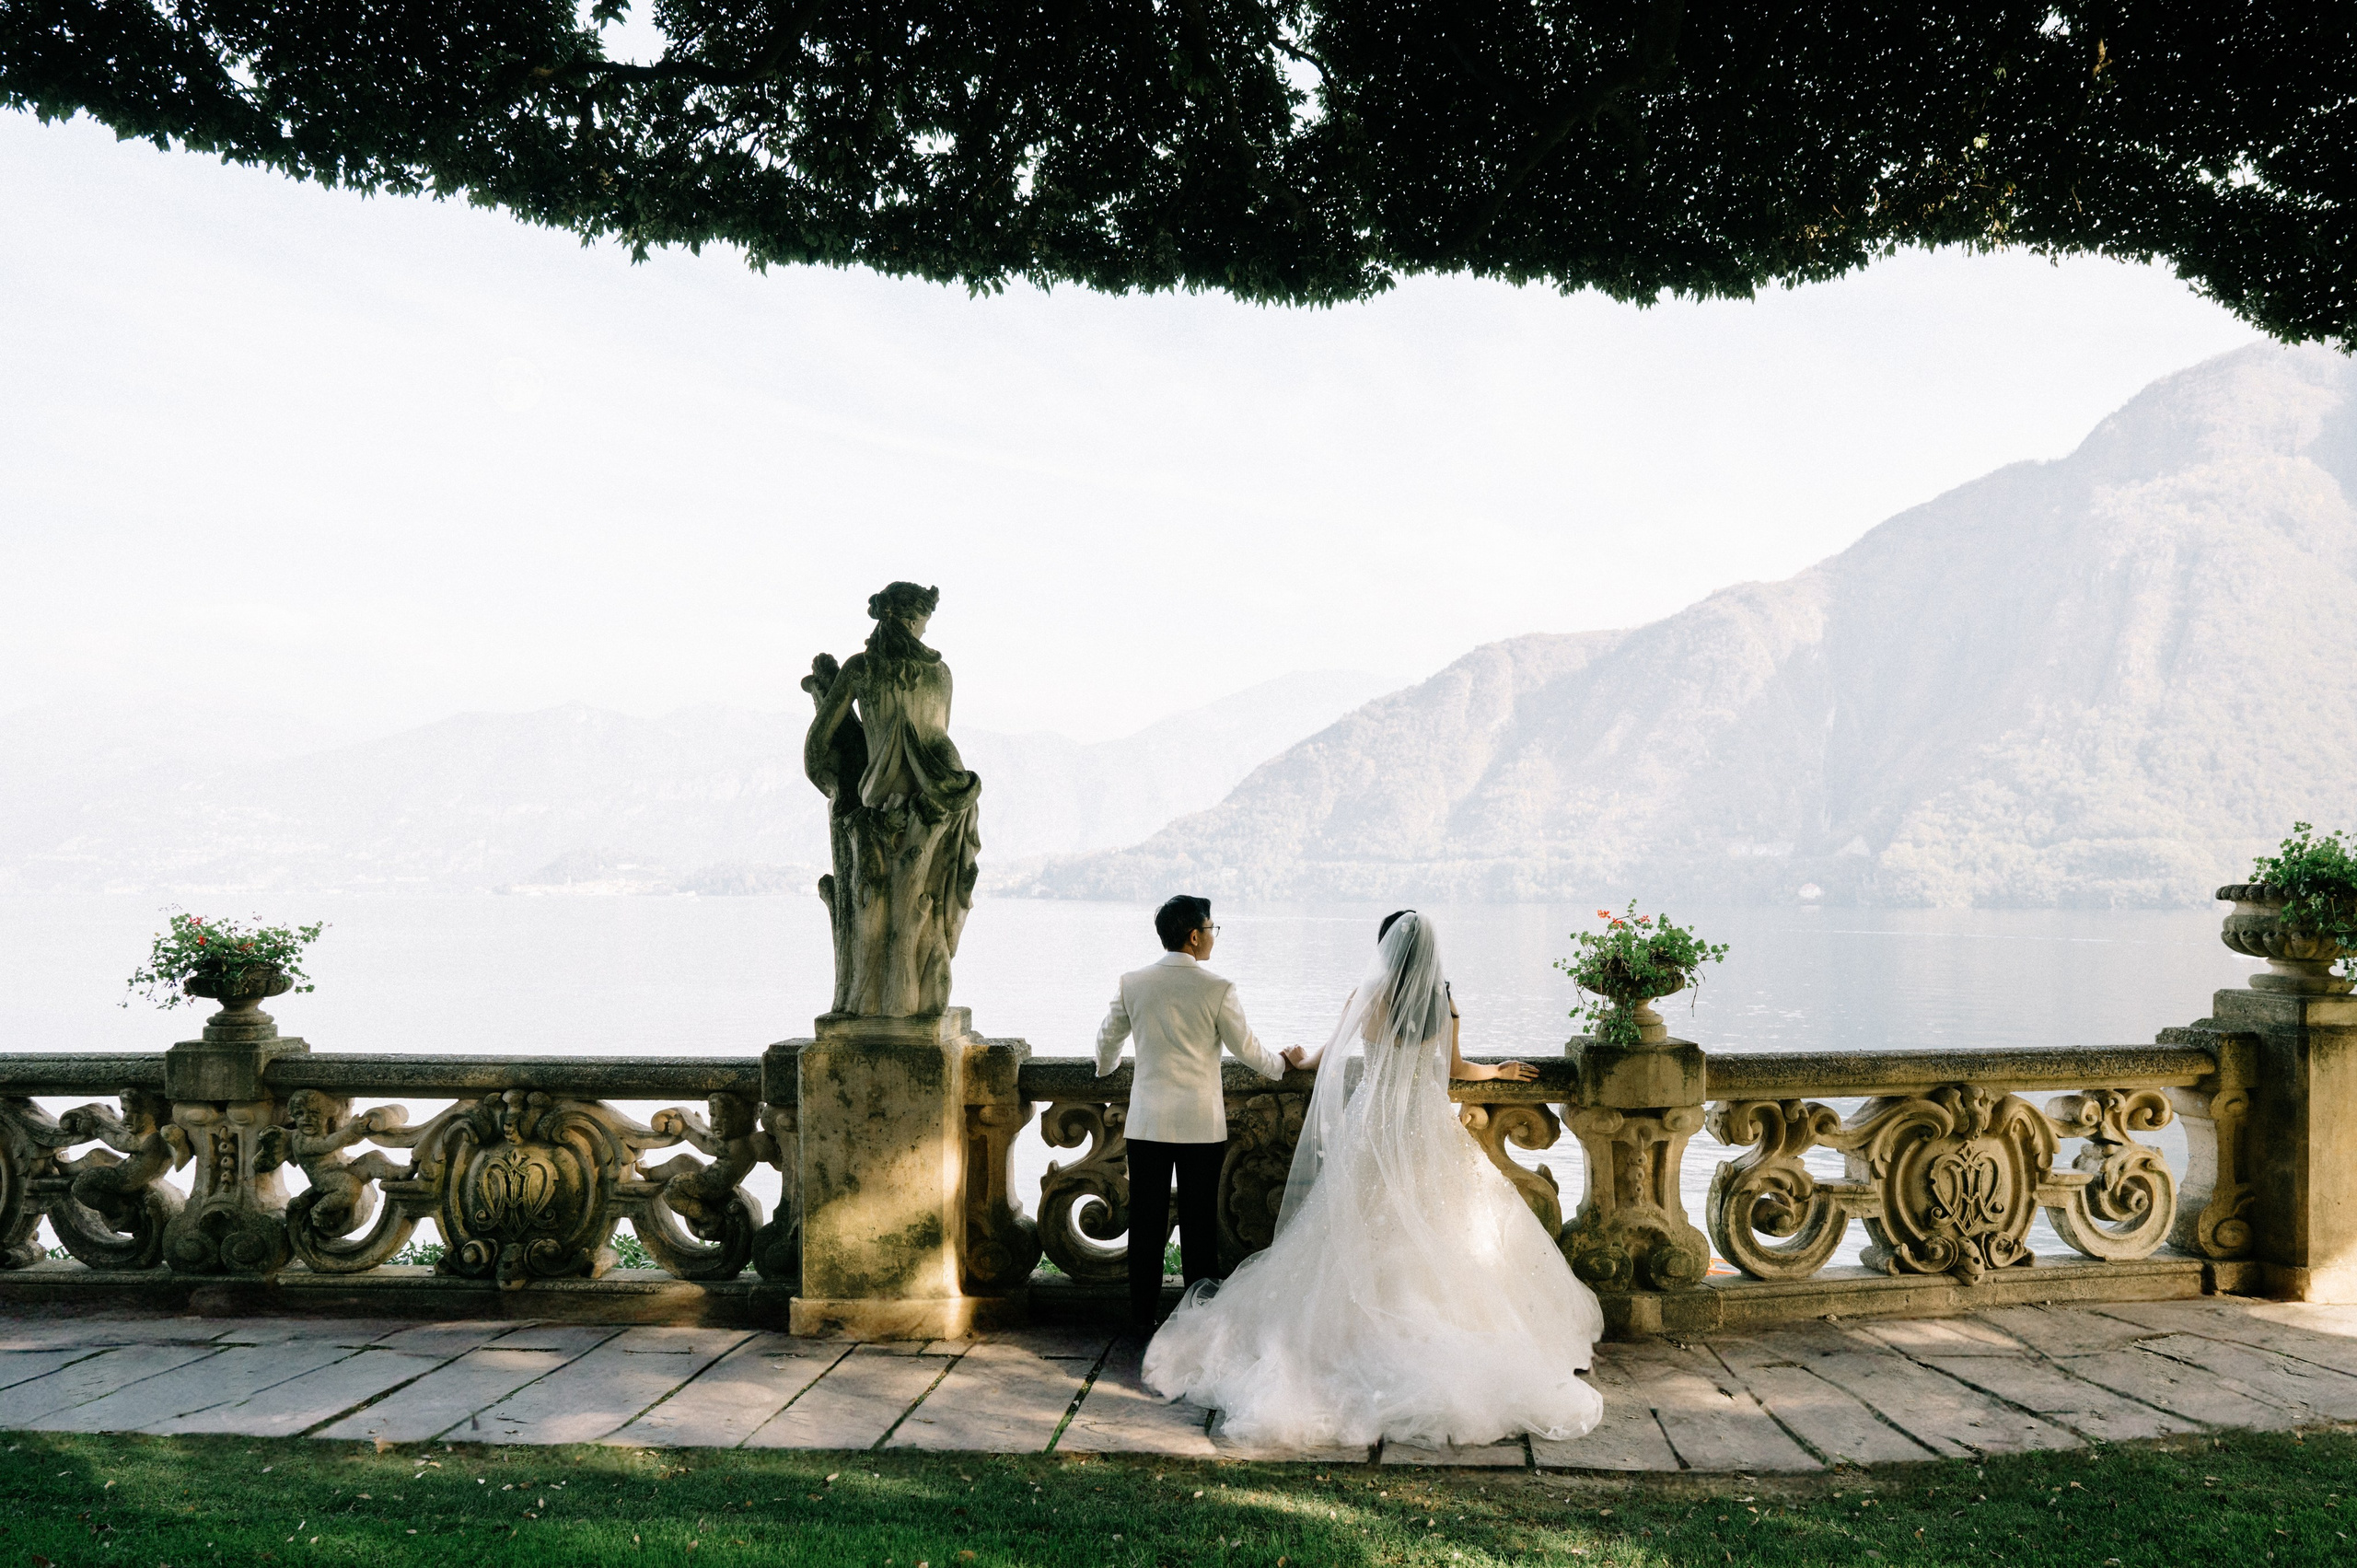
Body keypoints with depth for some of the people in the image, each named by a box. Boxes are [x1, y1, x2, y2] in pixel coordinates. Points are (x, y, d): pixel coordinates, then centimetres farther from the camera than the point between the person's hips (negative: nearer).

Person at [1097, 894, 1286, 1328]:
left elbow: (1107, 1043, 11)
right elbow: (1247, 1049, 0)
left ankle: (1144, 1315, 13)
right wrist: (1280, 1063, 21)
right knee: (1199, 1225, 7)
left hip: (1147, 1123, 2)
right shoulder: (1217, 989, -9)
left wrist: (1107, 1065, 35)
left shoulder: (1132, 984, -1)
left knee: (1146, 1222, 9)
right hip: (1201, 1124, -2)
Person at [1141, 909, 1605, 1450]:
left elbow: (1330, 1055, 6)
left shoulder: (1368, 996, -7)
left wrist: (1299, 1060, 28)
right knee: (1440, 1229, 7)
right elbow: (1456, 1067, 15)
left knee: (1367, 1238, 1)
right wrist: (1499, 1072, 35)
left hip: (1375, 1125, -3)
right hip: (1430, 1127, 3)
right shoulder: (1443, 1002, 2)